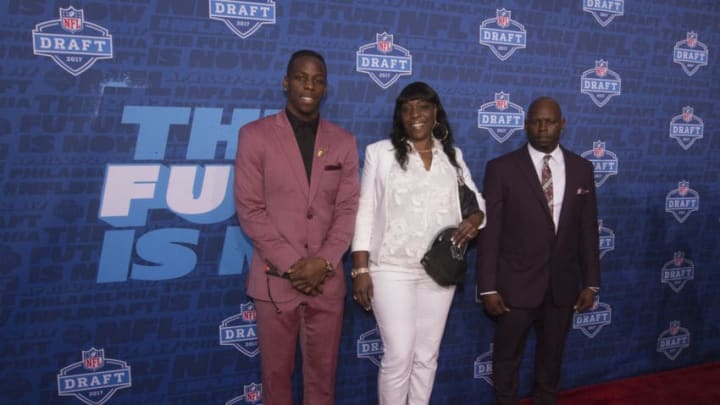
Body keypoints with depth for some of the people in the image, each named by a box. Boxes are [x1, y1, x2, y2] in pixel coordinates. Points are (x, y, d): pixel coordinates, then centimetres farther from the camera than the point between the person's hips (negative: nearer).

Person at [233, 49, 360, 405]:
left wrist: (323, 263, -10)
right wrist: (291, 264, -12)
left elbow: (348, 209, 4)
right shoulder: (255, 135, 0)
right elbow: (249, 209, -6)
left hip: (327, 280, 2)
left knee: (322, 376, 10)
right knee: (276, 375, 7)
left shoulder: (343, 142, 8)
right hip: (275, 278, -2)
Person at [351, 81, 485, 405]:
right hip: (392, 269, -3)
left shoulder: (452, 155, 10)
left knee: (427, 356, 9)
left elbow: (475, 200, 15)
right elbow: (365, 212, -2)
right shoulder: (380, 152, 1)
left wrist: (476, 217, -10)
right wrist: (360, 269, -8)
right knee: (398, 356, -7)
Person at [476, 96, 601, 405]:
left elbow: (588, 230, 6)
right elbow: (489, 232, -8)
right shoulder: (501, 168, -7)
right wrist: (488, 287, -11)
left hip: (563, 283, 3)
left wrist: (591, 283, 4)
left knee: (551, 356, 17)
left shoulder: (581, 168, 3)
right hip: (516, 283, -3)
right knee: (506, 356, 11)